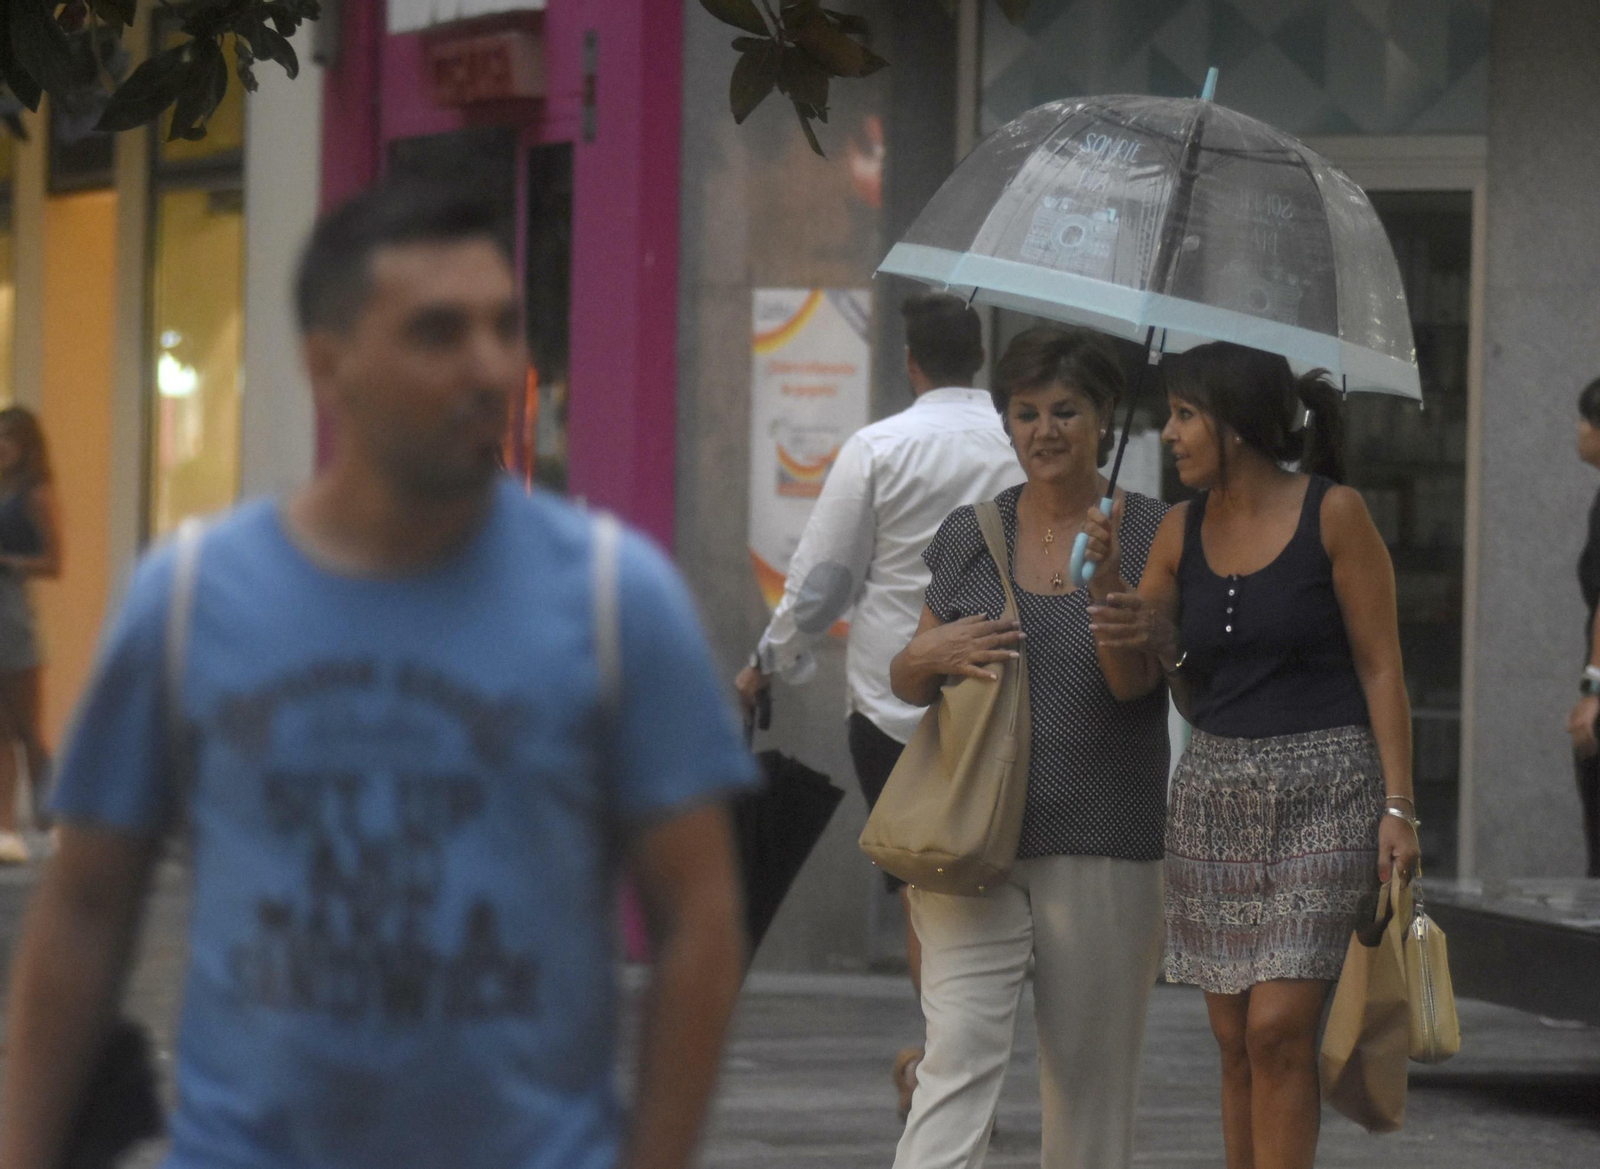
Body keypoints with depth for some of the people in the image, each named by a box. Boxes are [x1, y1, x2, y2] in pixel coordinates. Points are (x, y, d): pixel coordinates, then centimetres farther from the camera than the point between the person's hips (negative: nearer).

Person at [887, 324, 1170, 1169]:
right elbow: (908, 685, 18)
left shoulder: (1149, 536, 3)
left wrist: (1108, 586, -19)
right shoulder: (969, 536, 10)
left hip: (1104, 846, -1)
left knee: (1091, 1069, 5)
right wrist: (930, 658, -5)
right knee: (958, 1053, -11)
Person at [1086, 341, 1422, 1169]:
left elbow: (1381, 665, -6)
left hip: (1323, 795, -5)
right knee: (1235, 1038, 6)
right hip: (1215, 789, 5)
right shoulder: (1182, 532, 7)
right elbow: (1131, 681, 6)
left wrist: (1398, 804, -12)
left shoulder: (1332, 513, -6)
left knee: (1279, 1029, -13)